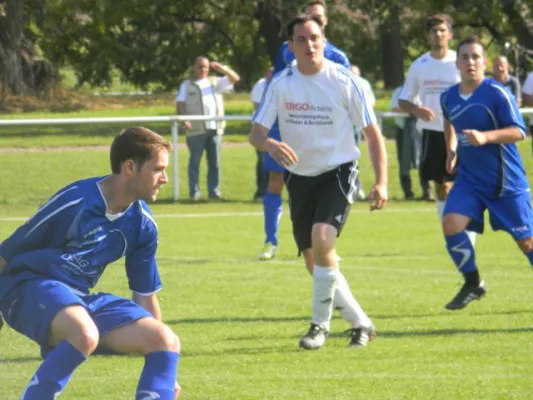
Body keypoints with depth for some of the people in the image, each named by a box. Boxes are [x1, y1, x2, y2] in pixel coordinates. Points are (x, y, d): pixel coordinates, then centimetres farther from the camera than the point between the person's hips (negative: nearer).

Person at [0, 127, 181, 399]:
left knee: (166, 341, -9)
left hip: (81, 299, 7)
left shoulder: (142, 224, 2)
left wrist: (164, 373, 17)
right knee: (85, 334, -39)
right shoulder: (74, 203, -19)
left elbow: (144, 294, 14)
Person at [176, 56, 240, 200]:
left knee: (214, 162, 2)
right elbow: (180, 104, 3)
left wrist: (223, 69, -1)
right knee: (195, 161, -2)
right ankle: (194, 192, 1)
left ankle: (214, 190, 6)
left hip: (215, 129, 3)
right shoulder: (187, 85, 12)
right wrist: (184, 119, -16)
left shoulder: (216, 82, 20)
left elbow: (235, 79, 17)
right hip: (196, 129, -3)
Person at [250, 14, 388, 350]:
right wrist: (271, 145, -31)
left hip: (338, 172, -4)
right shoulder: (281, 84, -4)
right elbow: (256, 133, -6)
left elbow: (372, 132, -3)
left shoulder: (343, 81, -11)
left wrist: (381, 183, -10)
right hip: (300, 177, 4)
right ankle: (360, 323, 23)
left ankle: (321, 324, -13)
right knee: (314, 261, 6)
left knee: (322, 239, -26)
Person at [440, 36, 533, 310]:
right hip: (470, 179, 4)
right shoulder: (449, 97, 2)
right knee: (451, 224, -17)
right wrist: (451, 150, 20)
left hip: (507, 181, -4)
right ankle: (473, 285, 1)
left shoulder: (497, 94, -16)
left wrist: (485, 137, -33)